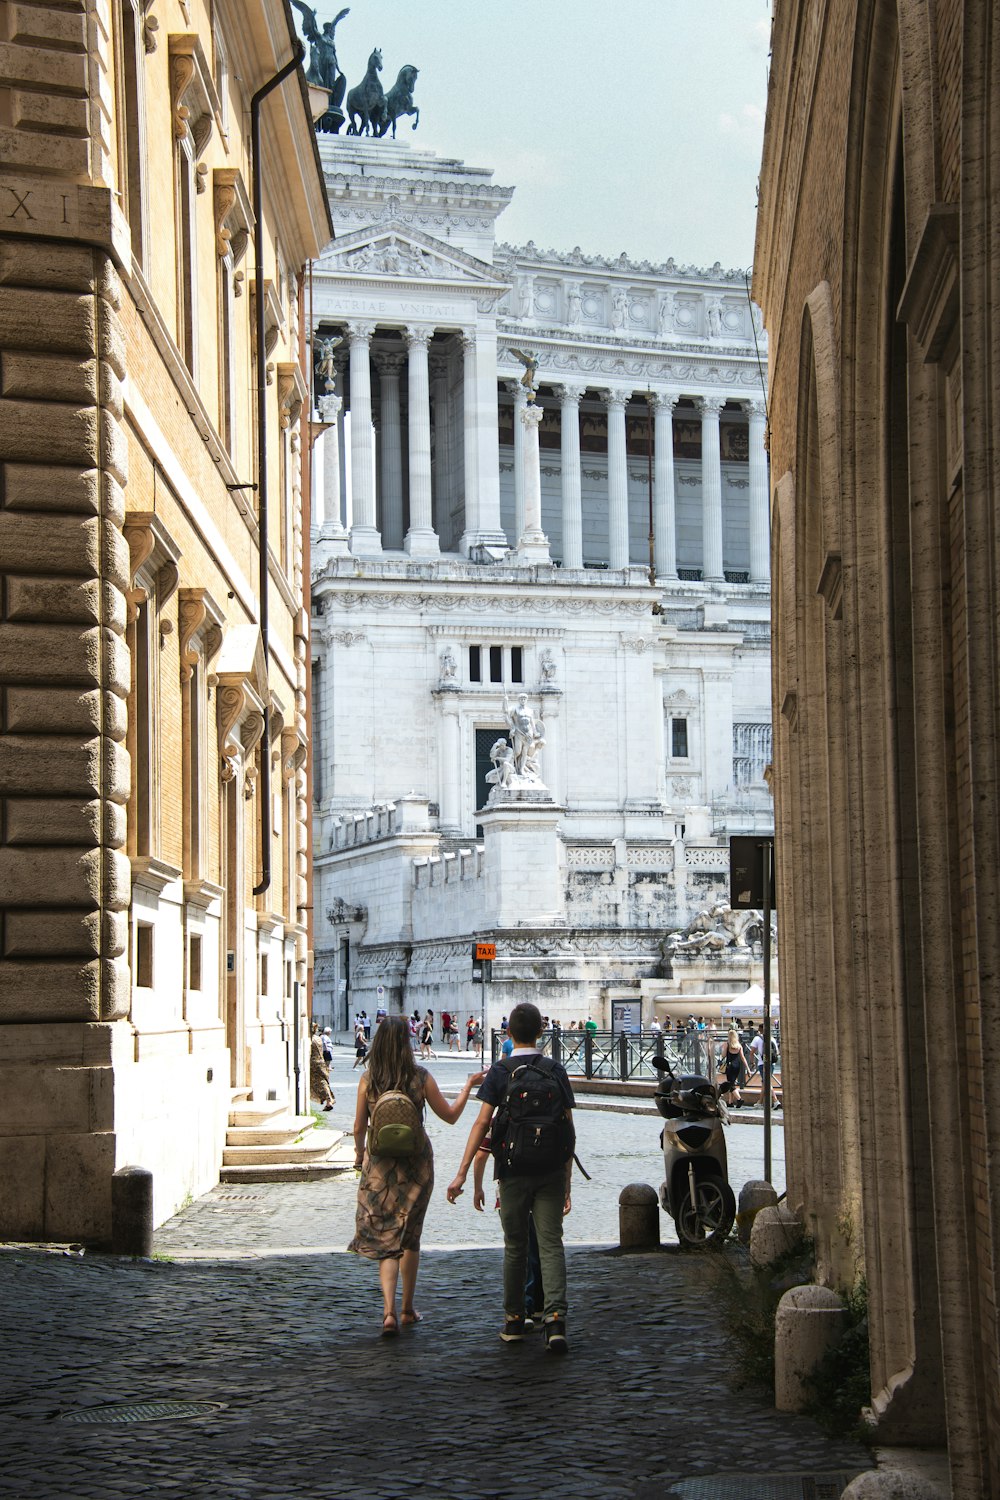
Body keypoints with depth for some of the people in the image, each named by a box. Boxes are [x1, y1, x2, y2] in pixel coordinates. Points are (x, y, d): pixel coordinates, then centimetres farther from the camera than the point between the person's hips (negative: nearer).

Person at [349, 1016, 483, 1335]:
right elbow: (450, 1115, 0)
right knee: (410, 1237, 15)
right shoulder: (420, 1077, -9)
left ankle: (389, 1311, -12)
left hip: (379, 1165, 0)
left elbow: (359, 1126, 1)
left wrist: (359, 1153, 21)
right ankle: (407, 1308, 24)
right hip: (416, 1164, 0)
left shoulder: (368, 1080, -7)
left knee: (385, 1238, 4)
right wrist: (469, 1085, 12)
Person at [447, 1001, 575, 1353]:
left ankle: (513, 1321, 19)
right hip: (551, 1172, 1)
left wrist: (461, 1173, -11)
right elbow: (568, 1129, 2)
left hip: (513, 1170, -1)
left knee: (515, 1247, 12)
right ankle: (555, 1317, -18)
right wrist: (567, 1183, 9)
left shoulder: (498, 1073, -2)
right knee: (551, 1245, -1)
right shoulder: (556, 1071, 3)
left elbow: (483, 1122, -11)